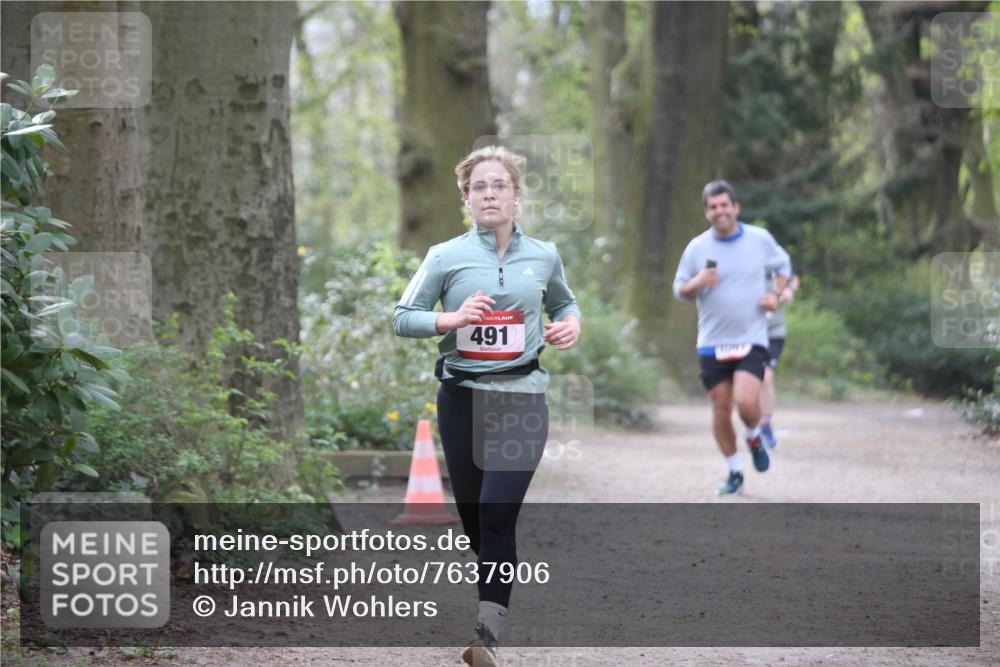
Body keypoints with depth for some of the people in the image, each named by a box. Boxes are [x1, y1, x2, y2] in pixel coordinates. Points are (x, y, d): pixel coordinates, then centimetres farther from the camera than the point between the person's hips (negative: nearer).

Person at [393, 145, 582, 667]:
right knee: (473, 519, 7)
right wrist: (453, 319, -15)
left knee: (497, 514, -16)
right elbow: (402, 318, 2)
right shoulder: (446, 257, 0)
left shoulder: (543, 256, 6)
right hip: (462, 397, 1)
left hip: (522, 398, -1)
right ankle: (496, 597, 33)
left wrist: (571, 325, 4)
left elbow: (564, 302, 26)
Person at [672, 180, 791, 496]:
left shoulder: (760, 239, 0)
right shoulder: (697, 248, -1)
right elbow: (680, 290, 7)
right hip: (712, 344, 2)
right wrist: (697, 284, -16)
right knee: (721, 412, 3)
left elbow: (783, 264, 18)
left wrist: (775, 294, 1)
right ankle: (734, 472, 22)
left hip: (752, 340, -2)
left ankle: (754, 439, 14)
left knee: (746, 402, -21)